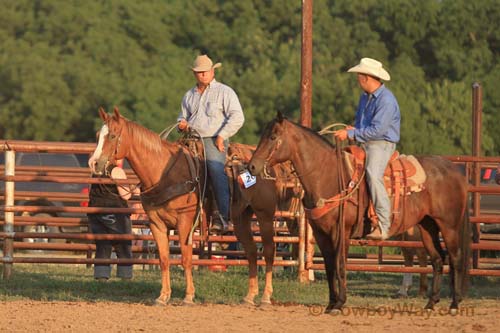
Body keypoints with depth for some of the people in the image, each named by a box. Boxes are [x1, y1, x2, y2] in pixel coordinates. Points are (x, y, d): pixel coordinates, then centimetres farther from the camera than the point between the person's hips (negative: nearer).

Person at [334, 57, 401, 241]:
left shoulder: (386, 100, -16)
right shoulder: (365, 97, 15)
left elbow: (377, 130, -22)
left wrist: (351, 134, -19)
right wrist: (353, 129, 5)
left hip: (382, 145, -10)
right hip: (364, 144, 10)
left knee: (373, 174, -32)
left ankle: (383, 226, -35)